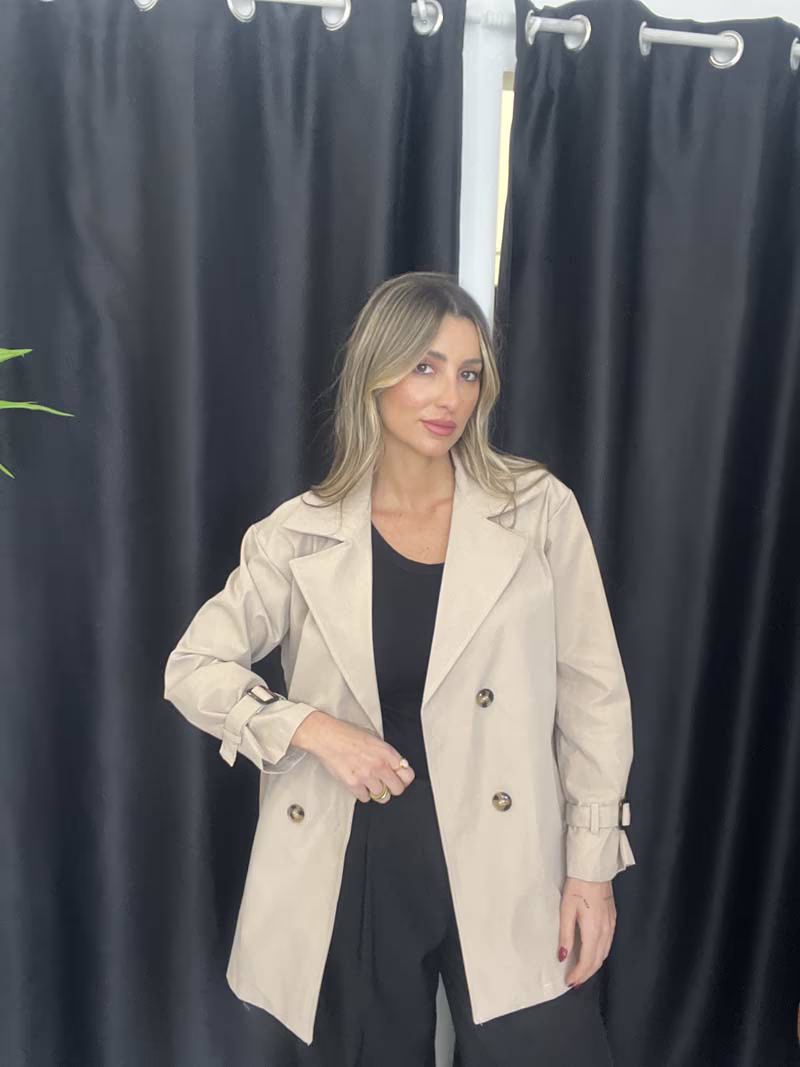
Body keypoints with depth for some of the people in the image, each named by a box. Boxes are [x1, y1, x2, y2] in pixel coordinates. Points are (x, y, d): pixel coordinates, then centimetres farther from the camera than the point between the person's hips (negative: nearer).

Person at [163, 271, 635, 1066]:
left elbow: (592, 692, 0)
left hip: (508, 876, 0)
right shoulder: (301, 535, -3)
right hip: (350, 877, 1)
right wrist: (313, 727, -14)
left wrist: (593, 865, -1)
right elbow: (191, 669, 1)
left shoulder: (539, 509, -4)